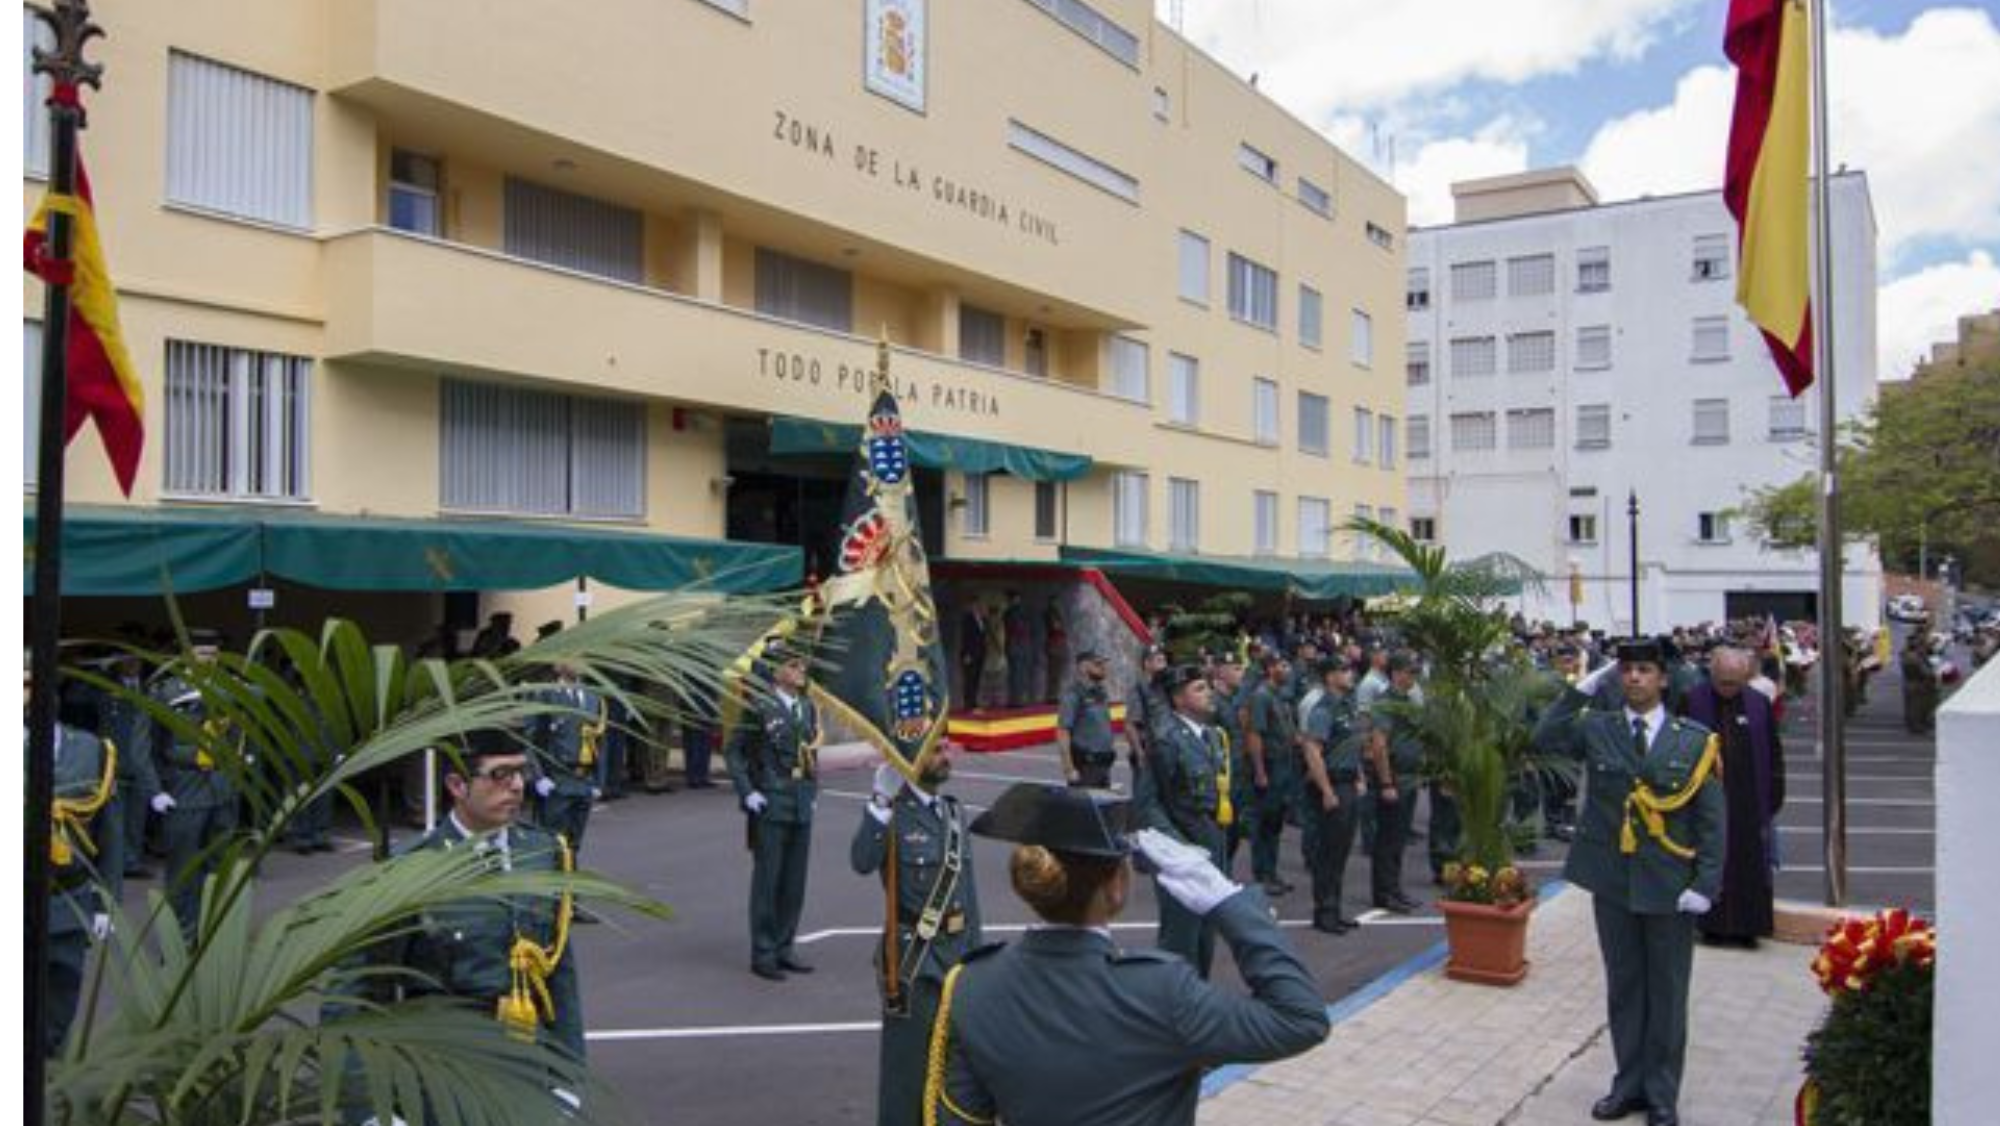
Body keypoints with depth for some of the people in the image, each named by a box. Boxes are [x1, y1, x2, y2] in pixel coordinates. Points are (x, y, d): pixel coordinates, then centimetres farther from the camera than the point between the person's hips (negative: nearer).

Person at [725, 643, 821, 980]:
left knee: (795, 881, 11)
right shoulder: (760, 707, -10)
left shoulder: (807, 707, 10)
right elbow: (733, 751, -7)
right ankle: (763, 953, 11)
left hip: (802, 807, 6)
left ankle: (784, 948, 22)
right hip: (770, 807, -6)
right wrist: (747, 792, -13)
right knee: (767, 880, 1)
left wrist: (813, 788, 14)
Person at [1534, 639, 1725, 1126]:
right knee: (1623, 989, 13)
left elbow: (1713, 820, -4)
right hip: (1613, 882, 2)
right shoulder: (1596, 729, 2)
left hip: (1669, 886, -2)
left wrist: (1705, 884, -11)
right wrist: (1582, 688, -9)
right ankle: (1629, 1085, 27)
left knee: (1666, 994, 9)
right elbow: (1545, 738, -10)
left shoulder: (1694, 740, -4)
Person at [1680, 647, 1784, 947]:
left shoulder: (1759, 704, 0)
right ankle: (1714, 925, 15)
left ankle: (1746, 927, 17)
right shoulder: (1692, 701, -5)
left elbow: (1774, 754, 5)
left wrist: (1774, 798, 2)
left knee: (1748, 864, 6)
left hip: (1749, 801, 2)